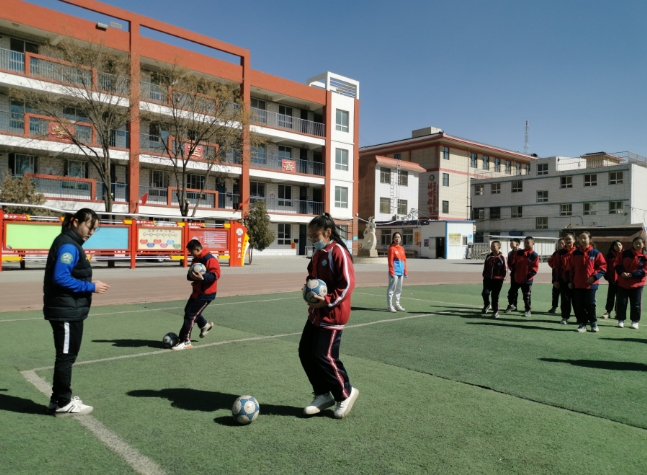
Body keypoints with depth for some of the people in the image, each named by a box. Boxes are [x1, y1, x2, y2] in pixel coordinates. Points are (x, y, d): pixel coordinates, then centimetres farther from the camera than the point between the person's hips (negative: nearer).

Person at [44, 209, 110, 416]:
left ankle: (59, 399, 29)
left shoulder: (71, 243, 14)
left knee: (66, 356, 18)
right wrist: (90, 287, -18)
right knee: (66, 356, 1)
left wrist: (89, 285, 8)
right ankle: (63, 404, 13)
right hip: (66, 312, -10)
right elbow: (61, 278, -24)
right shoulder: (68, 245, -17)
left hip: (69, 311, 10)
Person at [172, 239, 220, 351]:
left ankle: (186, 341, 1)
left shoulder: (210, 259, -18)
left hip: (205, 294, -10)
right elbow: (190, 274, 14)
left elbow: (216, 274, -26)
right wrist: (190, 276, -10)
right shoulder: (196, 259, 12)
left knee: (190, 314, -8)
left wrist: (202, 277, -37)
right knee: (188, 310, 22)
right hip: (197, 292, 10)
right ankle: (205, 325, 45)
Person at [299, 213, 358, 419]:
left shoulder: (338, 252, -16)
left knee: (323, 356, -8)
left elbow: (347, 284, -19)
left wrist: (327, 301, -22)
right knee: (305, 352, 8)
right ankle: (323, 395, 23)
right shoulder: (318, 254, 12)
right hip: (316, 314, 10)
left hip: (332, 315, -9)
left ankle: (345, 394, 16)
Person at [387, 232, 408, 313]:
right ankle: (389, 306, -1)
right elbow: (390, 261, -10)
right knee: (392, 288, -5)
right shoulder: (391, 248, -6)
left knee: (399, 289, 13)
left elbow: (404, 260, 17)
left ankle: (397, 305, 22)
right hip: (394, 272, -7)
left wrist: (405, 272, 14)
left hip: (401, 272, 7)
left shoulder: (402, 248, 15)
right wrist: (392, 273, -15)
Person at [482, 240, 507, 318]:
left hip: (497, 280, -2)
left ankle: (496, 311, 17)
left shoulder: (502, 258, -4)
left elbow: (505, 269, 2)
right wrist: (484, 276, 13)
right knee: (485, 293, -12)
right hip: (488, 279, 3)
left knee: (495, 296, 2)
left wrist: (503, 278, 0)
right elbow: (485, 267, 15)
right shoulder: (488, 257, 5)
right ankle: (487, 305, 16)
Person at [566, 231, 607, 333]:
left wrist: (594, 277, -12)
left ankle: (593, 323, 19)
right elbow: (570, 268, 12)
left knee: (590, 304, 0)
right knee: (579, 305, 4)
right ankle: (582, 324, 14)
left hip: (591, 284, -2)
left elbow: (603, 267, 1)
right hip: (577, 284, 3)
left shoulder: (595, 253, 0)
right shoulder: (575, 253, 8)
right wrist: (570, 281, 6)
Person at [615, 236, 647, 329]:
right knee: (621, 302, 5)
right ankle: (621, 320, 16)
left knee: (636, 303, 5)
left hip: (637, 284, -1)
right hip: (622, 282, 1)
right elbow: (618, 264, 2)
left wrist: (632, 274, -18)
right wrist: (621, 272, -16)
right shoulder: (624, 254, 1)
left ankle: (635, 321, 18)